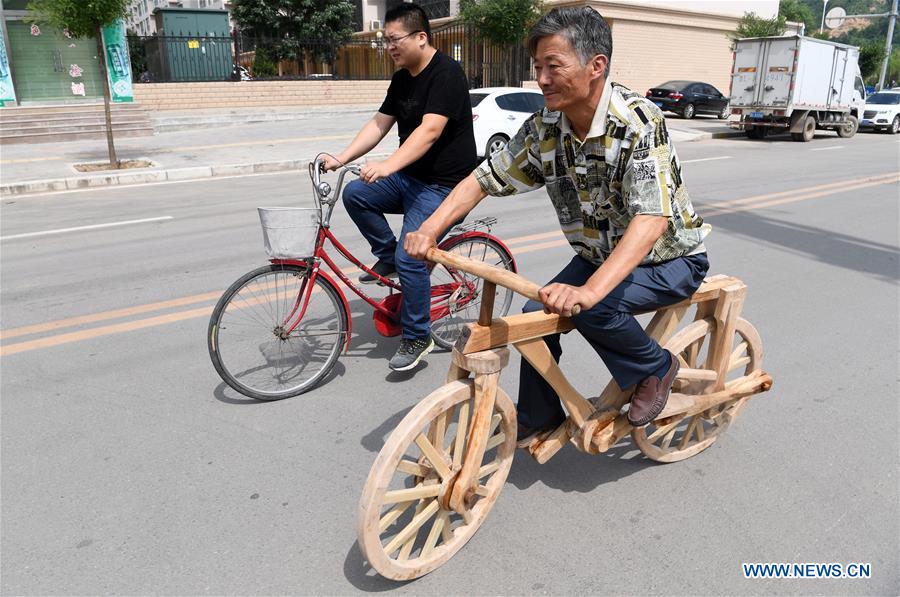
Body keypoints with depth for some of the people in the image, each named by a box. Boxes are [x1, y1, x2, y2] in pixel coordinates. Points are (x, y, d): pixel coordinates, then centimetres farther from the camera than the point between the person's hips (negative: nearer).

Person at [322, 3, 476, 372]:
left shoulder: (445, 74, -17)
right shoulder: (401, 80, 11)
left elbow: (429, 131, -29)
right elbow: (379, 125, 8)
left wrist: (387, 167, -40)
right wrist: (341, 158, -5)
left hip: (442, 185, -8)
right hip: (410, 177, 9)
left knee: (410, 258, -16)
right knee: (355, 194, -10)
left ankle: (417, 338, 3)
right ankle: (387, 258, 9)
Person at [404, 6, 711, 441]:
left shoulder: (638, 122, -29)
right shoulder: (544, 128, -10)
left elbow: (651, 218, -40)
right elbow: (485, 178, -5)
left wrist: (589, 290, -53)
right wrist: (429, 229, -20)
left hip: (671, 259, -6)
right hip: (599, 256, 6)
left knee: (590, 308, -30)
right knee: (538, 313, -8)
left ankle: (656, 368, 0)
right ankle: (538, 419, 16)